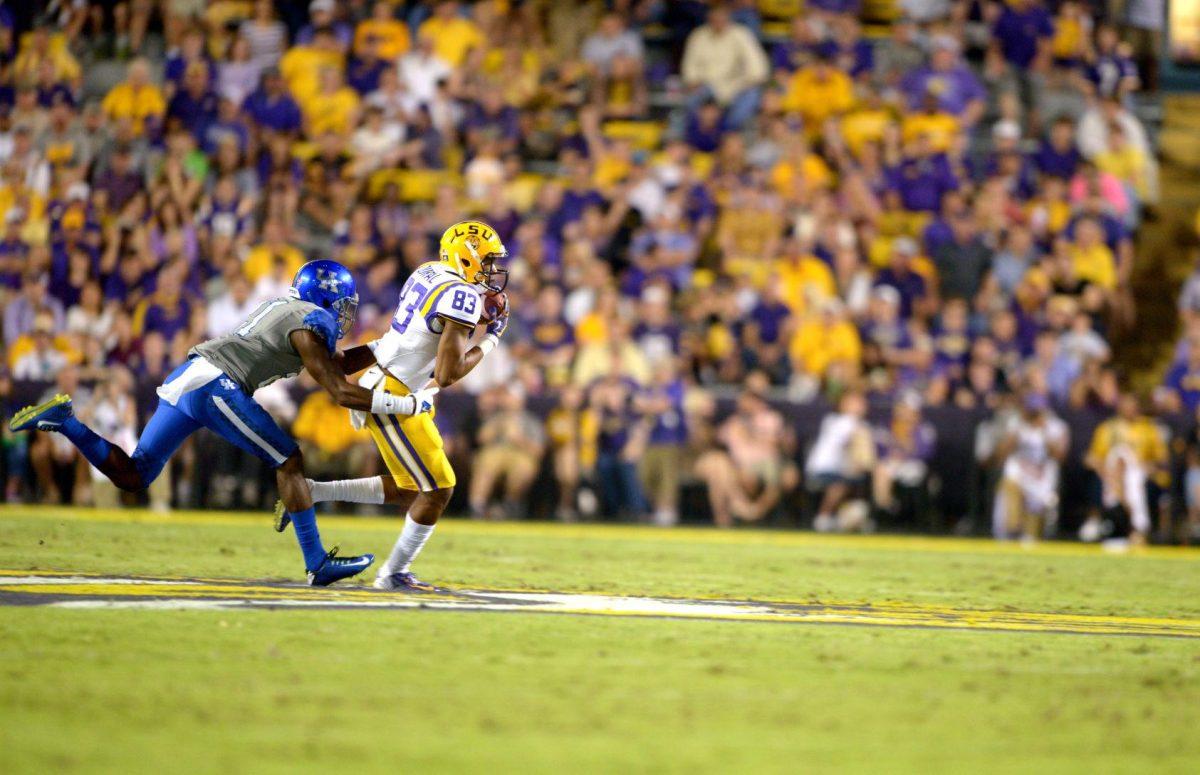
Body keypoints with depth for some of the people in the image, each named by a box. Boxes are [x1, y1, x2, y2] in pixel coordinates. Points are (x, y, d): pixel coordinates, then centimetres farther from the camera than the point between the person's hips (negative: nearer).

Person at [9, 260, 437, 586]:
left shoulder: (289, 309, 24)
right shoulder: (310, 324, -3)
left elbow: (336, 364, 34)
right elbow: (340, 392, -8)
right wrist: (407, 404, -4)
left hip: (186, 377, 9)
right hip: (215, 384, -9)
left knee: (132, 476, 11)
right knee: (289, 461, -2)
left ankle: (62, 420, 1)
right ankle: (317, 564, -4)